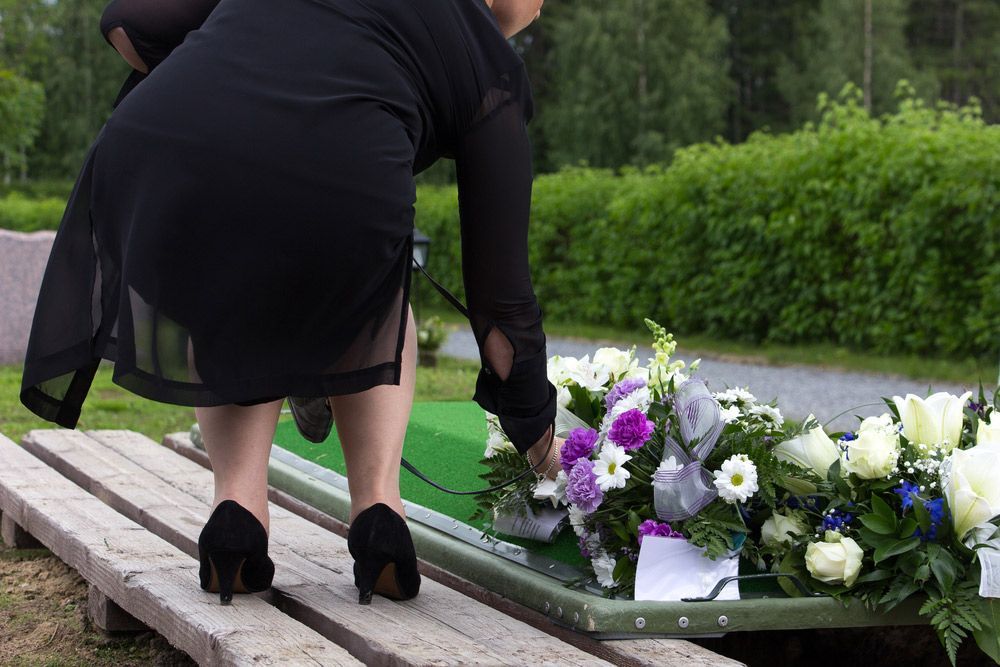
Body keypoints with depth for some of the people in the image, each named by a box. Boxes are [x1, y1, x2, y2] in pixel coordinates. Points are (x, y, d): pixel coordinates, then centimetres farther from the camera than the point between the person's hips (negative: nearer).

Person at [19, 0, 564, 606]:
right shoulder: (492, 64, 22)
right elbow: (501, 290, 22)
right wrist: (539, 436, 35)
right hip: (331, 193, -2)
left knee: (231, 318, 35)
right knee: (373, 302, 34)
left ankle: (239, 501, 11)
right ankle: (379, 507, 15)